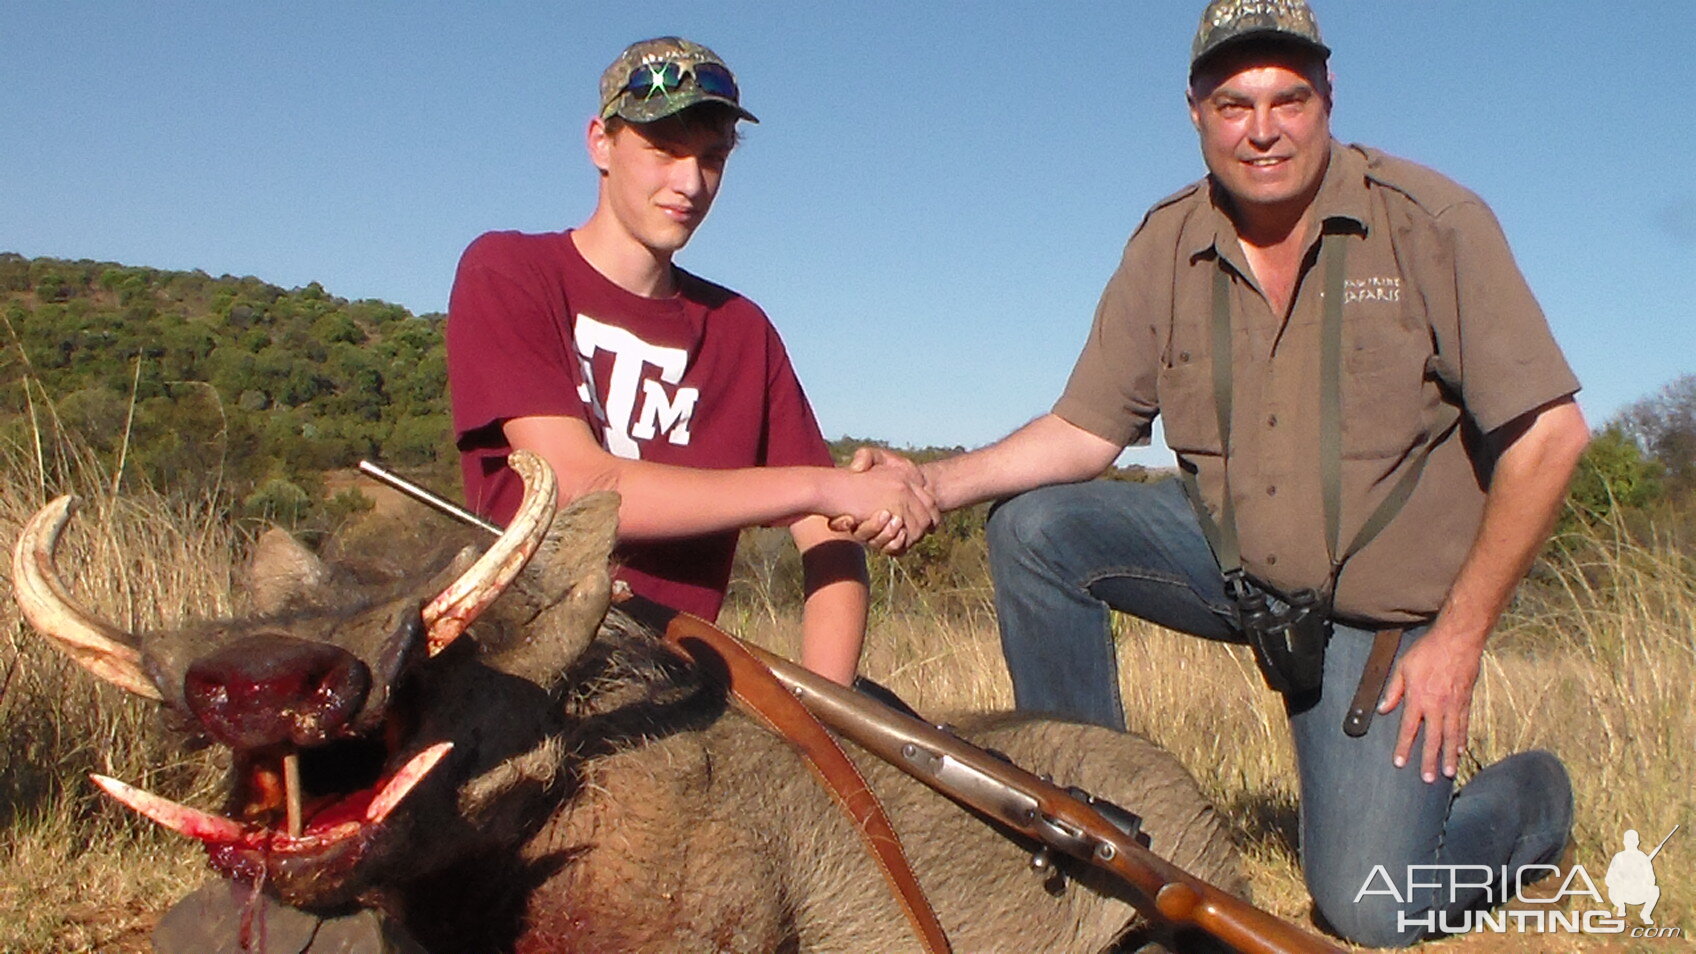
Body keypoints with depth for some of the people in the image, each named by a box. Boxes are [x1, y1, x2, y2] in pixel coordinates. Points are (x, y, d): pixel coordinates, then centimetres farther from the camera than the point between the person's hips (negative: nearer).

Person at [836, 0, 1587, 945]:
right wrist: (936, 483, -20)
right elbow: (1084, 431, -4)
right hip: (1227, 555, 4)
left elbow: (1550, 433, -15)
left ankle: (1528, 795, 23)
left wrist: (1461, 636, -16)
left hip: (1383, 611, -3)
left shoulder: (1431, 220, -16)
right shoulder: (1168, 248, -6)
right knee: (1036, 527, -17)